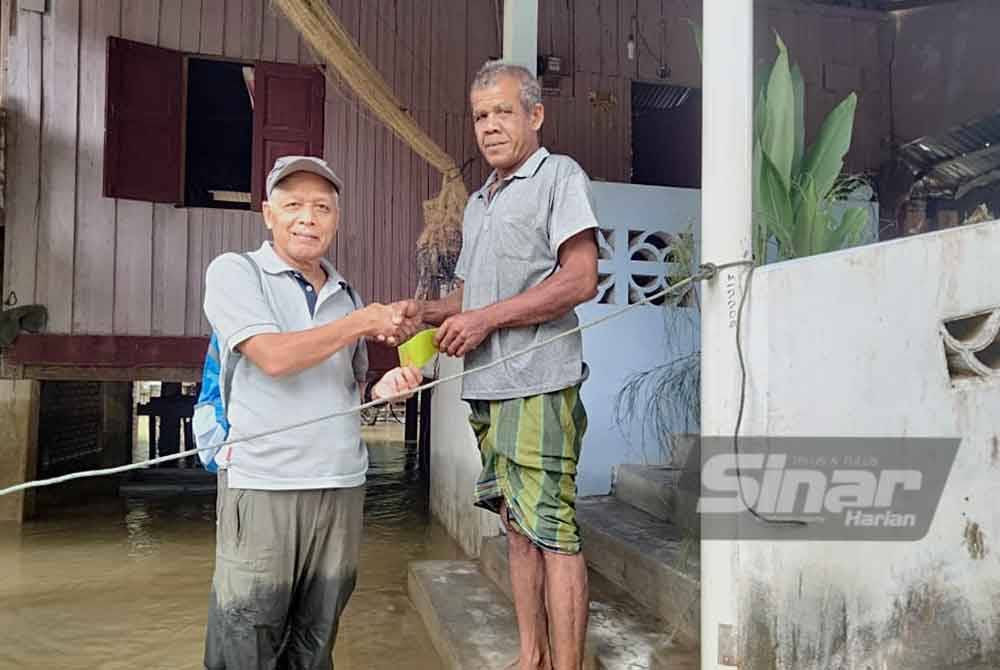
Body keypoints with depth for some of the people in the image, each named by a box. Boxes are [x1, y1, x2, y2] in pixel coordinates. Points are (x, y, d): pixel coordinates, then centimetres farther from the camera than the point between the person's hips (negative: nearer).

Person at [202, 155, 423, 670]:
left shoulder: (346, 296, 15)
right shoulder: (235, 271, 0)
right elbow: (274, 357, -15)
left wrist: (384, 388, 1)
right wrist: (366, 320, -8)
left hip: (343, 484, 5)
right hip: (262, 485, -5)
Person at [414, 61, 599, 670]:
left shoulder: (559, 176, -1)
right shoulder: (478, 202, 23)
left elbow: (581, 280, -13)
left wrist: (486, 319, -13)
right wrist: (420, 313, 7)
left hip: (538, 384, -8)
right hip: (488, 387, 8)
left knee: (551, 531, -6)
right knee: (517, 527, 13)